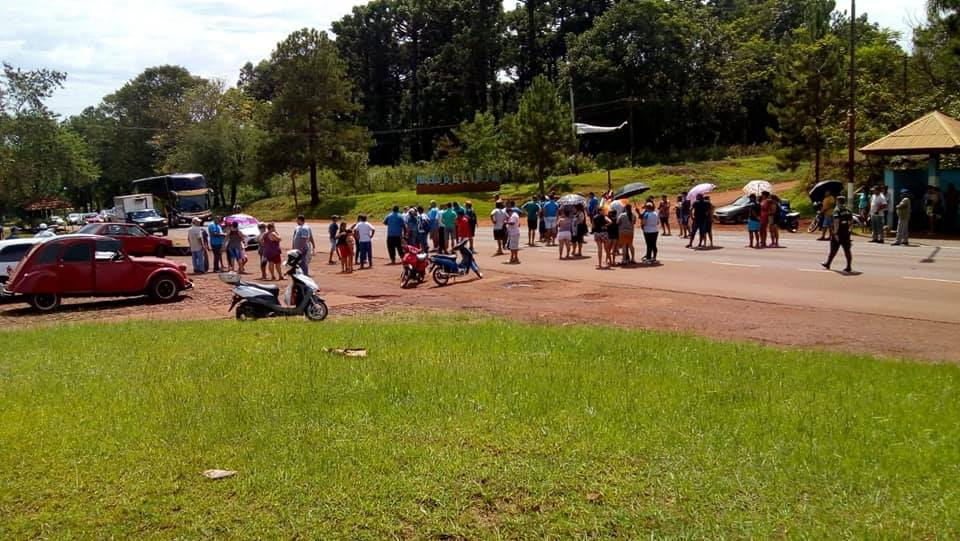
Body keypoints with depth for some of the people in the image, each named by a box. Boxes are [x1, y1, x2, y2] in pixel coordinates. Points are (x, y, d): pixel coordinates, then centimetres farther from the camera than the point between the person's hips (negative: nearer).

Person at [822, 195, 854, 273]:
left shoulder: (837, 210, -12)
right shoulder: (848, 210, 9)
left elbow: (836, 222, -20)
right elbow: (851, 222, 12)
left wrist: (835, 233, -21)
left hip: (838, 233, -5)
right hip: (846, 233, 5)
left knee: (833, 250, 8)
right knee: (847, 250, 2)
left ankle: (827, 264, 22)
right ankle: (848, 267, -3)